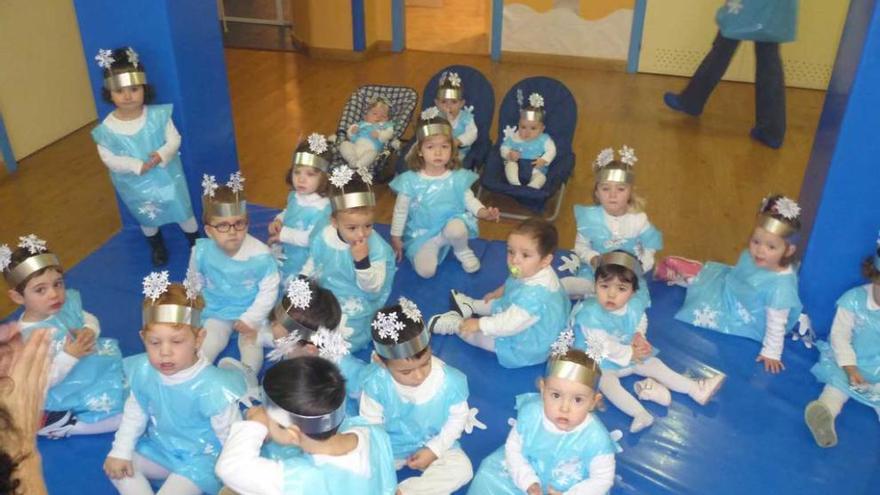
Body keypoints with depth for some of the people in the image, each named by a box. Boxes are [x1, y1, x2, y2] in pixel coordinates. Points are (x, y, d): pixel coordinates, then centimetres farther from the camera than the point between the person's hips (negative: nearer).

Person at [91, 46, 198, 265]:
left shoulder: (158, 115, -17)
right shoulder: (107, 128, -18)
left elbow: (174, 140, -13)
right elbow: (109, 159, -16)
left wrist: (162, 155, -31)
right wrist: (137, 165, -26)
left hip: (167, 177, 0)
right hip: (135, 185, 1)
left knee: (183, 211, 14)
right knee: (147, 219, 23)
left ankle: (196, 242, 40)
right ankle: (157, 247, 50)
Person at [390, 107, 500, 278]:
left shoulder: (458, 177, -9)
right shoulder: (410, 180, -12)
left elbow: (469, 200, 1)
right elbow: (400, 211, -1)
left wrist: (484, 212, -20)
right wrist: (396, 238, 3)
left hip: (453, 221, 0)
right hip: (422, 233, 0)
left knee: (456, 230, -38)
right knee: (425, 271, -20)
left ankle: (463, 251, -1)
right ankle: (436, 245, 13)